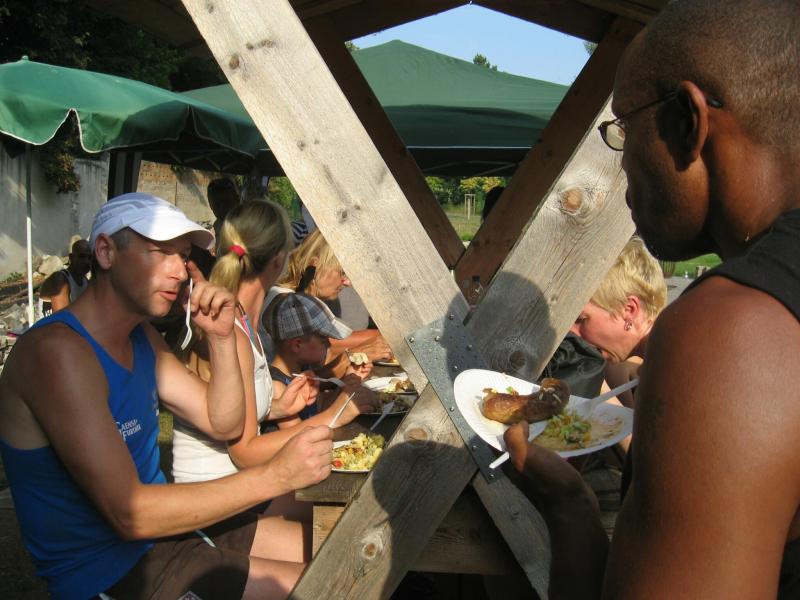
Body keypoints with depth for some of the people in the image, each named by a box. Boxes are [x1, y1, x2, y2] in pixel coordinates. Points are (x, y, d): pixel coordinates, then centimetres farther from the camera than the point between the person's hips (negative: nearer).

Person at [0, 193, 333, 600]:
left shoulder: (141, 336, 6)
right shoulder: (58, 350, -23)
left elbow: (224, 425, 8)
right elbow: (129, 513, -27)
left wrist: (220, 337, -8)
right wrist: (276, 476, -28)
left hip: (158, 526, 9)